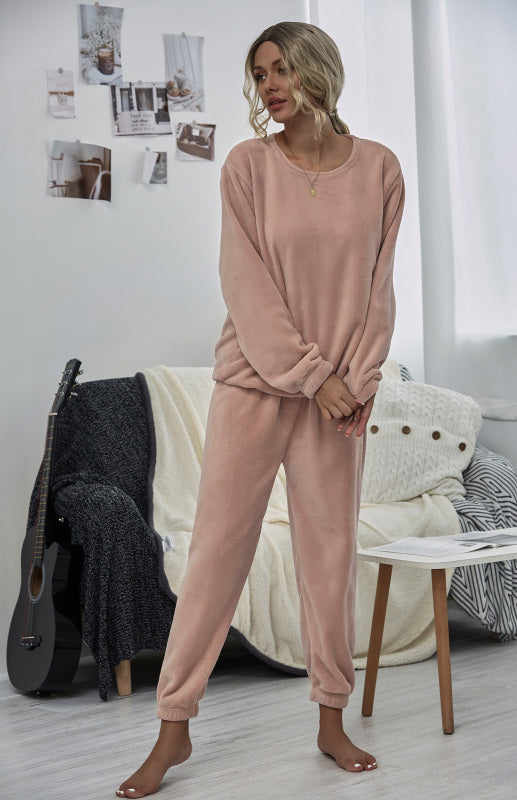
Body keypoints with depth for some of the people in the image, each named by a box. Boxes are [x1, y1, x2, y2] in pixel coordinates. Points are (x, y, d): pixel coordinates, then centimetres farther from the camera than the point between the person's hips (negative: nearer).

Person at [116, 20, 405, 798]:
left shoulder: (379, 168, 2)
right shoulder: (247, 165, -3)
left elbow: (378, 287, 4)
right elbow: (248, 287, -8)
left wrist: (360, 380, -6)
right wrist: (312, 376, -12)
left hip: (340, 393, 2)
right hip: (255, 382, -1)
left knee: (332, 554, 8)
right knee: (216, 549, 1)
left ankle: (332, 721, 24)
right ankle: (174, 729, 12)